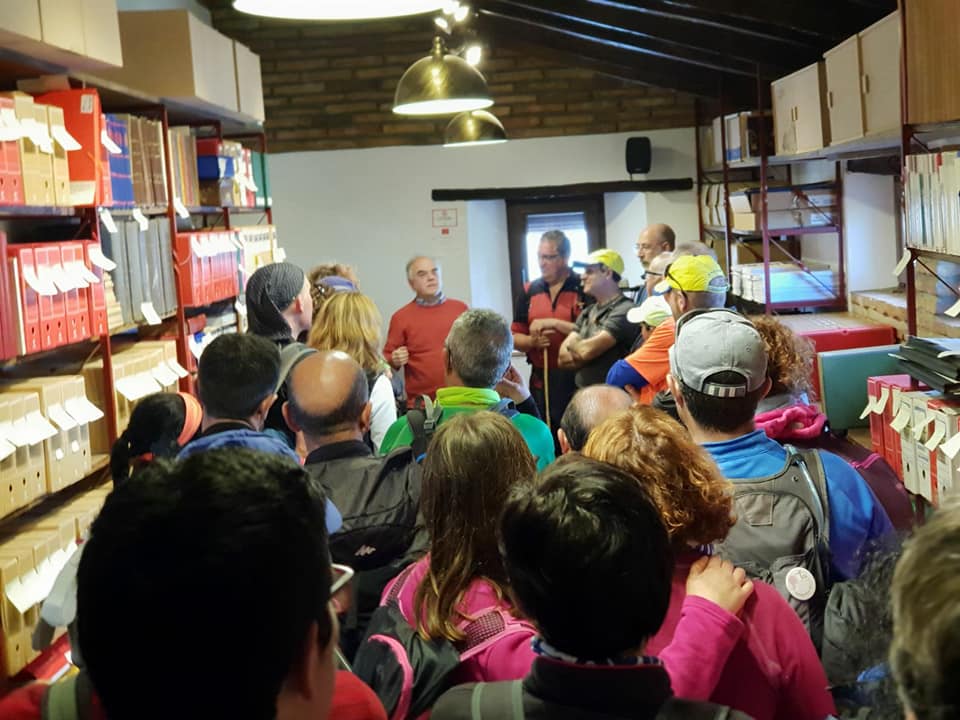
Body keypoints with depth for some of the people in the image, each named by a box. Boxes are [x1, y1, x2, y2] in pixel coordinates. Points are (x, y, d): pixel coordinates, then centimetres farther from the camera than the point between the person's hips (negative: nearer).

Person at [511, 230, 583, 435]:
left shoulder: (584, 288, -1)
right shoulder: (530, 292, 13)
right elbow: (515, 337, 15)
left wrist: (554, 323, -14)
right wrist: (532, 341, -6)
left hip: (577, 379, -4)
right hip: (541, 381, 4)